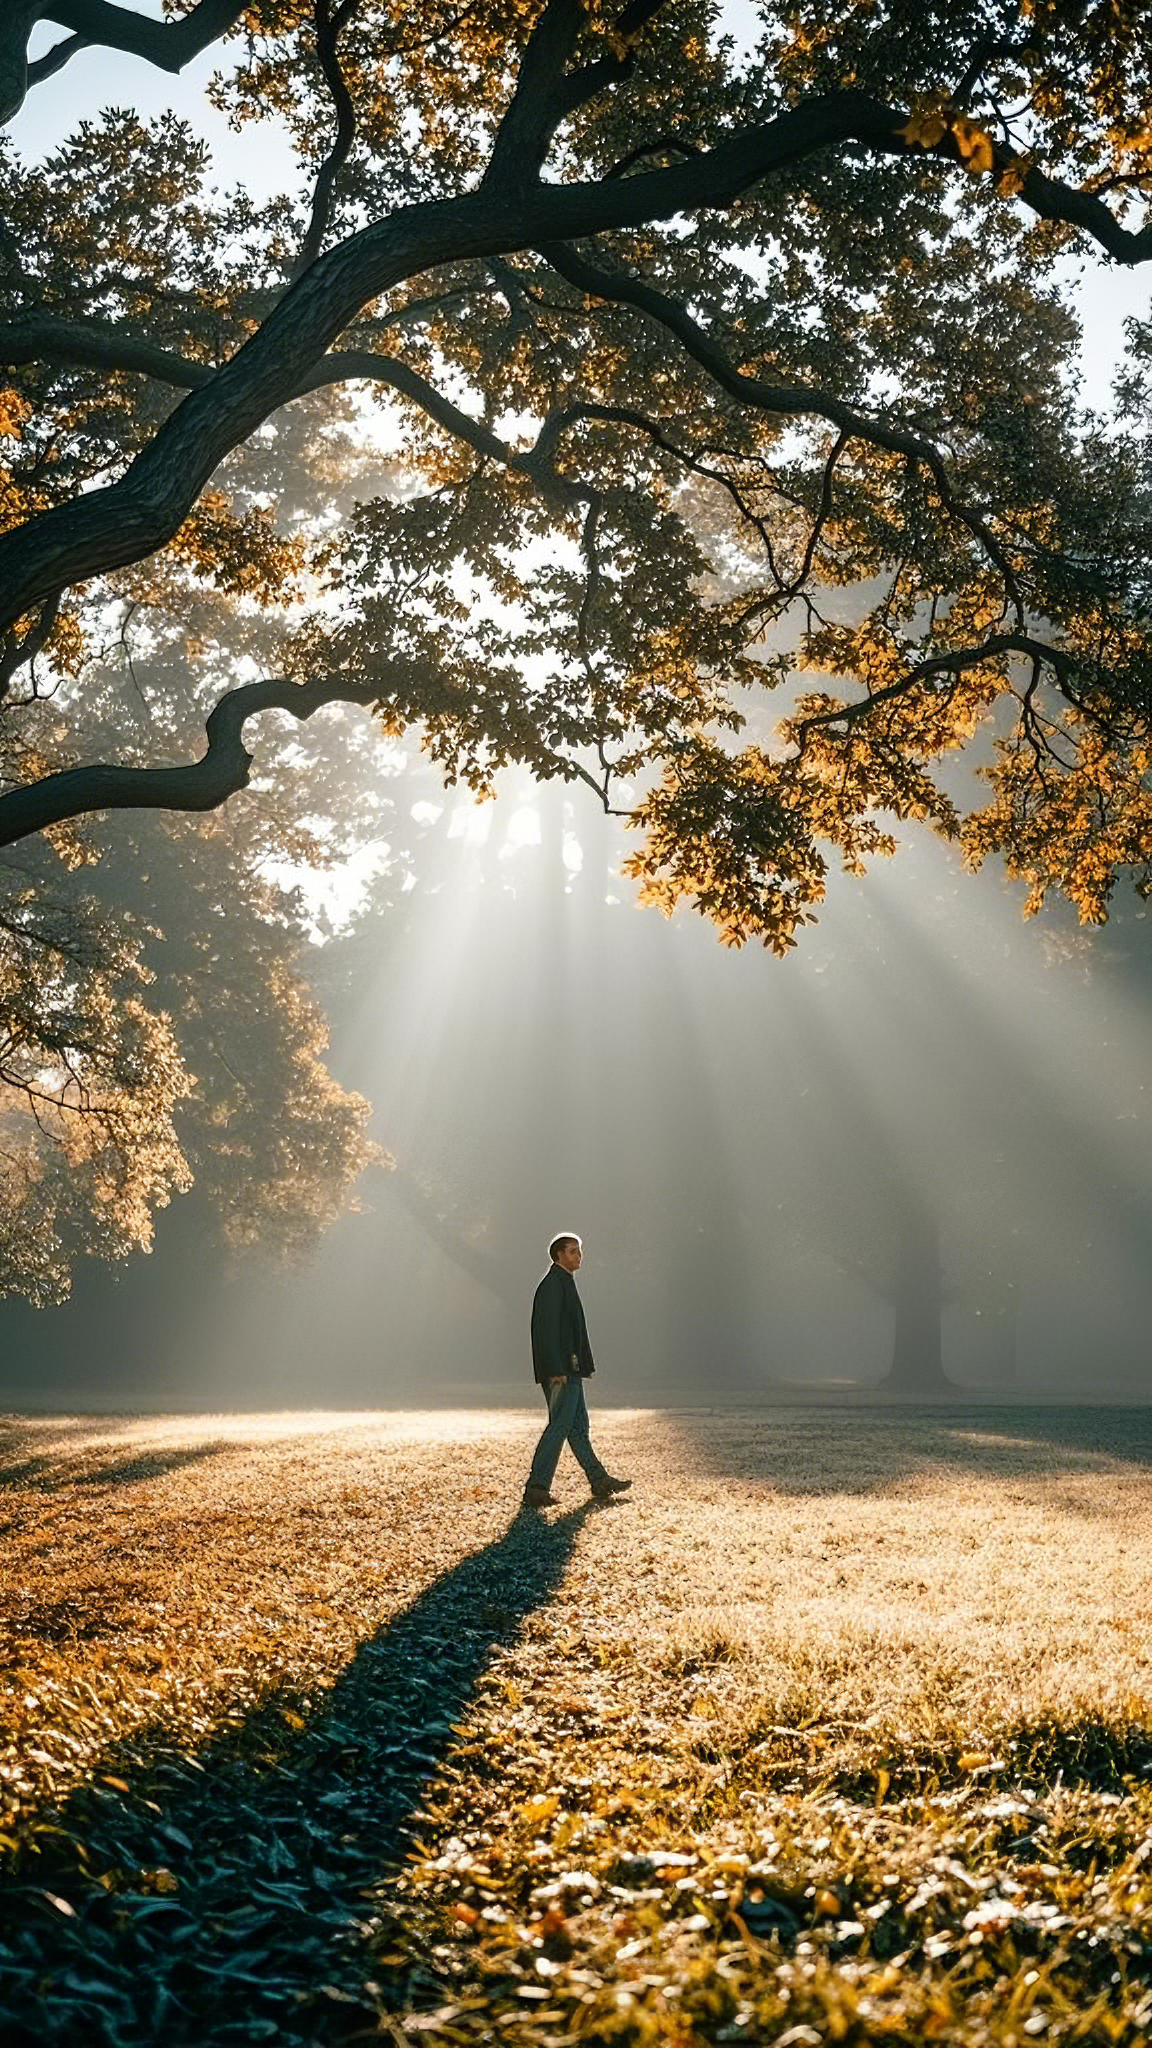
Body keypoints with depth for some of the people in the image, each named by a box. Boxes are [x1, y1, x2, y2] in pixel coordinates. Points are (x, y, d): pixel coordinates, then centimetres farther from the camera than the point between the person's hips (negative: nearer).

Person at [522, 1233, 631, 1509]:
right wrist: (556, 1371, -24)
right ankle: (537, 1488, -6)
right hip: (560, 1372, -11)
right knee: (558, 1426, -8)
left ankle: (599, 1481, 22)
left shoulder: (564, 1283, 18)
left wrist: (581, 1367, 20)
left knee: (578, 1427, 15)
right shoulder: (552, 1284, -14)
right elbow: (547, 1329, -21)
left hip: (569, 1371, 11)